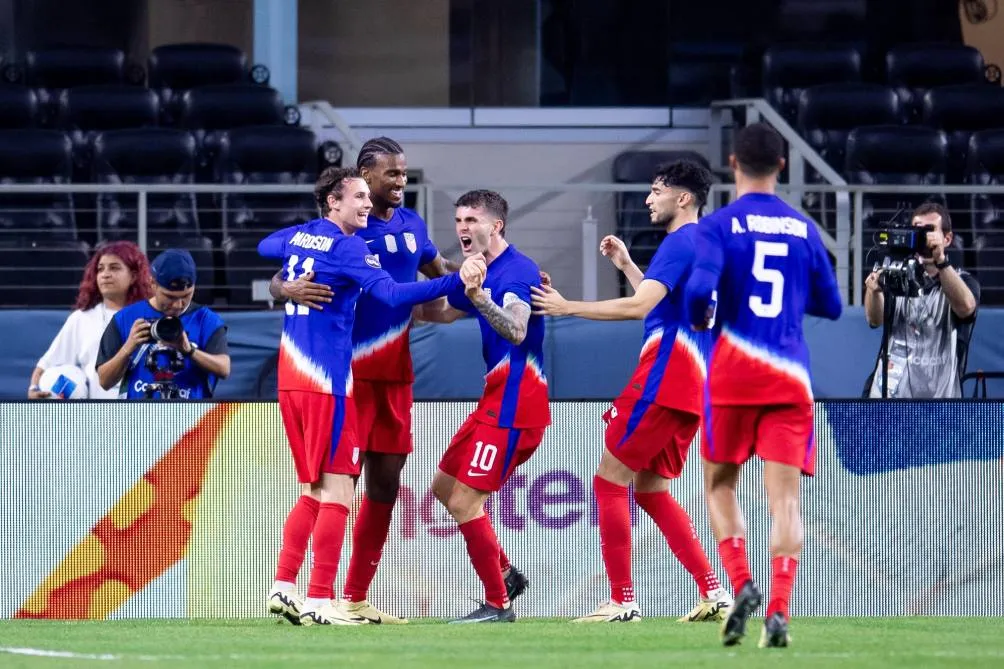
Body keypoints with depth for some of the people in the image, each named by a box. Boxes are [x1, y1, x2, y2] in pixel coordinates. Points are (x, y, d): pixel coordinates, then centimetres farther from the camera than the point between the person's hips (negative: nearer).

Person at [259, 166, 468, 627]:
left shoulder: (297, 237, 12)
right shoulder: (347, 247, -11)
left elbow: (265, 247, 35)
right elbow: (392, 294, -22)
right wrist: (456, 281, -25)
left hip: (291, 377, 8)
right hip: (327, 380, -8)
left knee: (313, 492, 15)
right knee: (336, 493, -6)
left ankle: (283, 587, 9)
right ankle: (319, 601, -10)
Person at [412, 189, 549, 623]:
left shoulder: (517, 271, -17)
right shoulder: (483, 272, 14)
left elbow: (516, 330, -36)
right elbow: (441, 313, 30)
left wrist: (478, 296, -49)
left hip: (512, 405, -10)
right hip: (496, 402, 10)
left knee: (464, 502, -10)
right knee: (445, 486, 16)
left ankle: (498, 604, -2)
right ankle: (505, 571, 23)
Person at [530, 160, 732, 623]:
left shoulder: (680, 243, -11)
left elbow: (638, 307, -21)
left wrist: (567, 307, -15)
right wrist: (626, 266, 29)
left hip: (663, 379, -10)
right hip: (693, 386, 10)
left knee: (610, 480, -5)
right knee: (650, 489, 14)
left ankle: (622, 601, -7)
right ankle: (713, 592, 6)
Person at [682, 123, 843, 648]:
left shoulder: (718, 225, -3)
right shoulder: (804, 230, 8)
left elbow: (700, 289, -18)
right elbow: (830, 306, 14)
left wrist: (699, 318, 4)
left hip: (732, 373, -2)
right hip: (790, 377, 2)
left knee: (720, 483, 14)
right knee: (784, 496, -2)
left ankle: (740, 583, -7)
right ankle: (779, 611, -16)